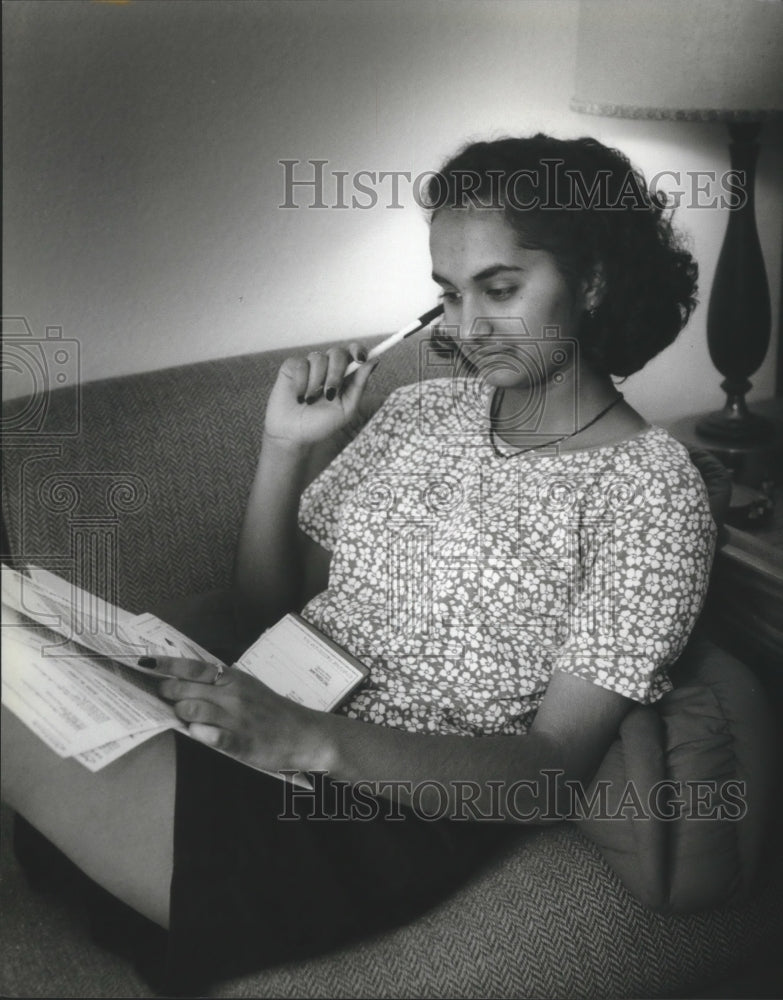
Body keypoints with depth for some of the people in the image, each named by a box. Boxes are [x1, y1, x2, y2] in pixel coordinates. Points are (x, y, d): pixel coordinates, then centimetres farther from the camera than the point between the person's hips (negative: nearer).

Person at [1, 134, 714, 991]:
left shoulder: (649, 492, -6)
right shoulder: (419, 408, 11)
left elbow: (548, 775, -12)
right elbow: (265, 612, 15)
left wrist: (316, 741, -27)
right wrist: (285, 446, -2)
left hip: (396, 811, -6)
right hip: (272, 725, 6)